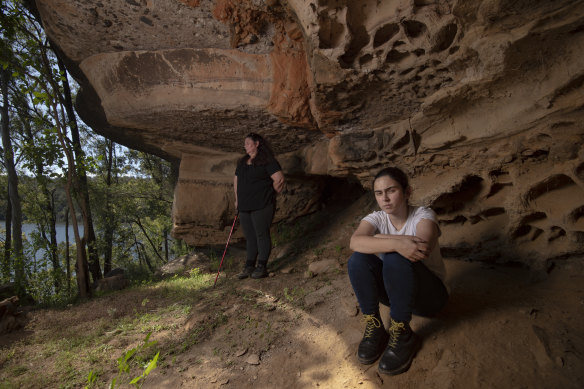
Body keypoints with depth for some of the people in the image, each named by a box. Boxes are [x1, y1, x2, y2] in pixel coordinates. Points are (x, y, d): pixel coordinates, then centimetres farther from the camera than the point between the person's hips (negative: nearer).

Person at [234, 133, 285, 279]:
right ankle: (249, 266, 21)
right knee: (249, 236, 12)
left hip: (261, 206, -7)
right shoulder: (242, 161, 17)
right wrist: (237, 199, 19)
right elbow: (236, 180, 25)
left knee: (262, 234, -1)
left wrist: (268, 194, -2)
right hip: (244, 207, 7)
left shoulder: (267, 161, -7)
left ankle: (262, 267, 9)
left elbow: (279, 179, -13)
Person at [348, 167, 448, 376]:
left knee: (395, 258, -34)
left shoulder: (424, 215, -14)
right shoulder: (376, 218, -7)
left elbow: (424, 247, -38)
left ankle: (402, 334, -17)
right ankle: (373, 328, -12)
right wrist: (396, 243, -46)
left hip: (429, 295, -3)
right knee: (358, 259, -24)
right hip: (393, 292, 4)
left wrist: (379, 238, -27)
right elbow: (355, 242, -30)